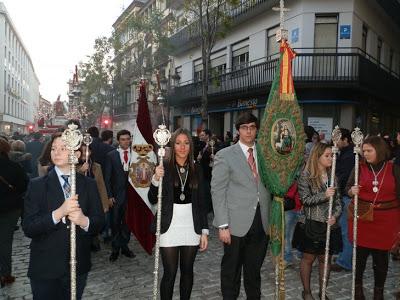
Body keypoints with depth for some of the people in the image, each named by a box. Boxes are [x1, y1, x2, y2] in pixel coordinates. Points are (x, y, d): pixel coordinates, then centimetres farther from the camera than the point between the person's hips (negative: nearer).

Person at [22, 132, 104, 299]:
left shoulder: (89, 185, 0)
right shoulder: (37, 185, -5)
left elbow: (99, 223, -2)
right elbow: (28, 228, -12)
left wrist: (85, 221, -23)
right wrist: (59, 213, -27)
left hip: (78, 267, 2)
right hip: (45, 269, -2)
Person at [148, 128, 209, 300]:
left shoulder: (196, 170, 4)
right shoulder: (164, 168, -3)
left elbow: (201, 203, 6)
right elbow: (152, 200, -6)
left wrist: (204, 231, 2)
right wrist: (156, 179, -23)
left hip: (191, 227, 3)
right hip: (169, 227, -2)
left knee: (187, 271, 15)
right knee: (169, 273, 4)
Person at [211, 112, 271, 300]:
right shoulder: (225, 155, -5)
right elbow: (217, 191, -7)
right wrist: (223, 225, -13)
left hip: (261, 224, 3)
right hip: (237, 224, -3)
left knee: (254, 270, 17)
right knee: (231, 270, 11)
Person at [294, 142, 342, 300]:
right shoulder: (306, 176, -9)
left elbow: (338, 201, 6)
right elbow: (305, 199, -12)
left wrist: (335, 216, -10)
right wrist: (324, 195, -22)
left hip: (330, 225, 4)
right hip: (311, 225, -4)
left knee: (325, 258, 13)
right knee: (308, 258, 9)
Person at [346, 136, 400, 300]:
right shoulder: (359, 167, -1)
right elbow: (348, 188, 4)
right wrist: (352, 191, -19)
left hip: (386, 220, 0)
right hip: (362, 217, 1)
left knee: (381, 256, 11)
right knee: (360, 253, 9)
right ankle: (358, 286, 28)